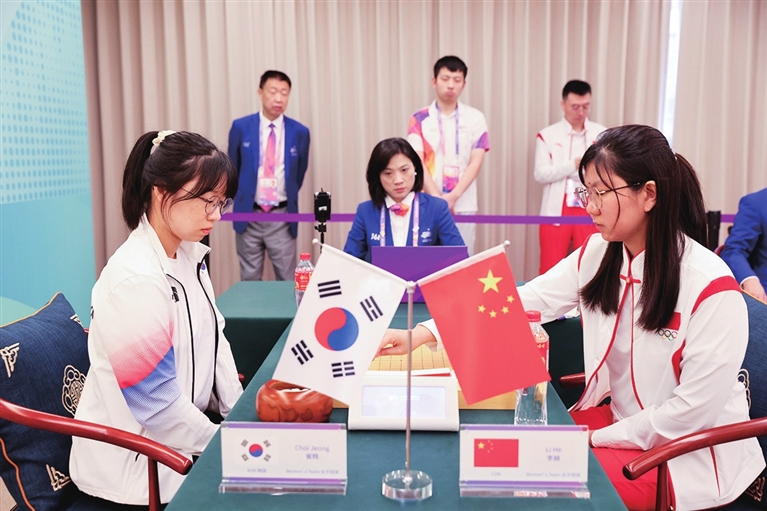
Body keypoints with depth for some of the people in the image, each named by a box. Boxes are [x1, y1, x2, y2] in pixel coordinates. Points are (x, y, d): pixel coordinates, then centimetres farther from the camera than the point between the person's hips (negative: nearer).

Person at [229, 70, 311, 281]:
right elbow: (232, 169, 11)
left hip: (282, 216, 0)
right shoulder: (241, 127, -2)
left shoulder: (300, 132, -2)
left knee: (287, 282, 4)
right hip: (248, 215, 0)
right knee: (249, 281, 9)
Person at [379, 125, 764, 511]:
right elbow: (525, 301, -11)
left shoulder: (713, 289, -24)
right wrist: (424, 333, -20)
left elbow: (695, 408, -21)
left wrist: (598, 438, -16)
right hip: (621, 417, 6)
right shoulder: (597, 254, -6)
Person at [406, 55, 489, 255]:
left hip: (463, 206, 1)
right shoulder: (419, 119, 2)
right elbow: (417, 162, -6)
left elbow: (476, 162, -3)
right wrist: (438, 198, -17)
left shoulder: (475, 118, 4)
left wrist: (453, 196, -15)